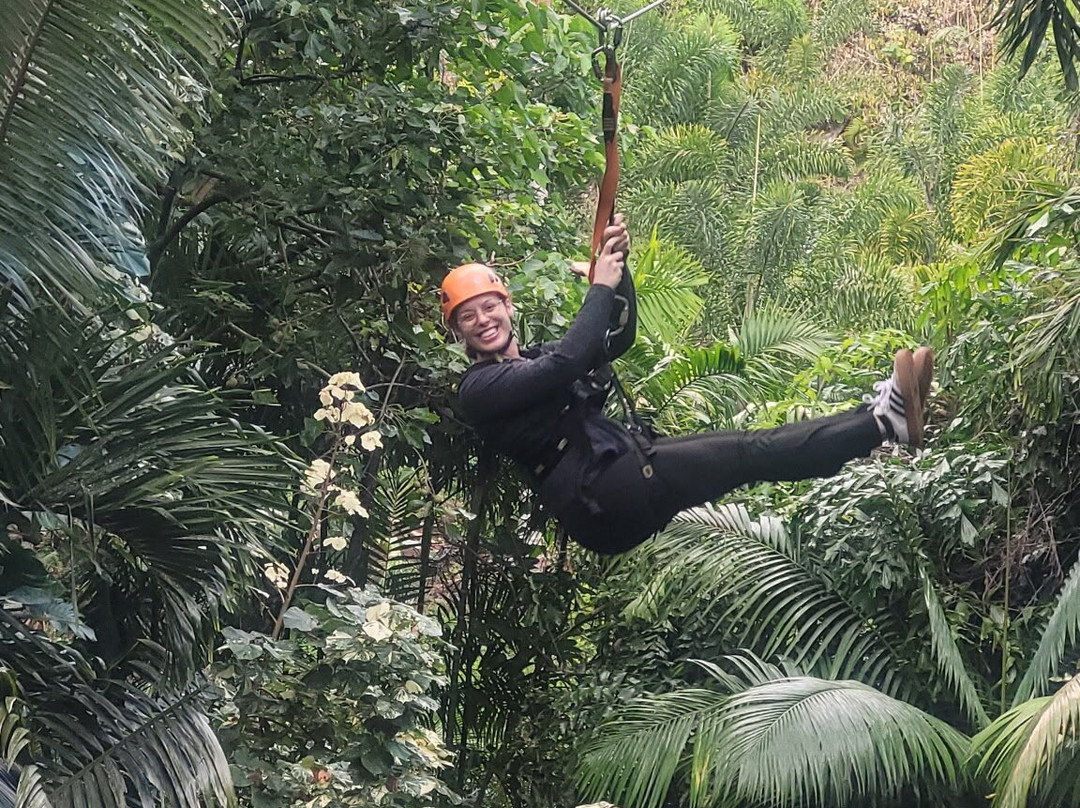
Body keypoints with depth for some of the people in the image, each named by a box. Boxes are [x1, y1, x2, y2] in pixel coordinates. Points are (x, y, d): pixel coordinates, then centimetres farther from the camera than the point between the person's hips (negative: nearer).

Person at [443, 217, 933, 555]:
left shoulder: (534, 359, 22)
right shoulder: (478, 389, -6)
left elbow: (618, 339, 14)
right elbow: (567, 362, -21)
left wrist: (617, 263, 0)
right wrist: (601, 286, -11)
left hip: (625, 472, 9)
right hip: (598, 500, -9)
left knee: (744, 447, -6)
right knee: (750, 453, -16)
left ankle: (877, 415, -11)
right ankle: (884, 420, -19)